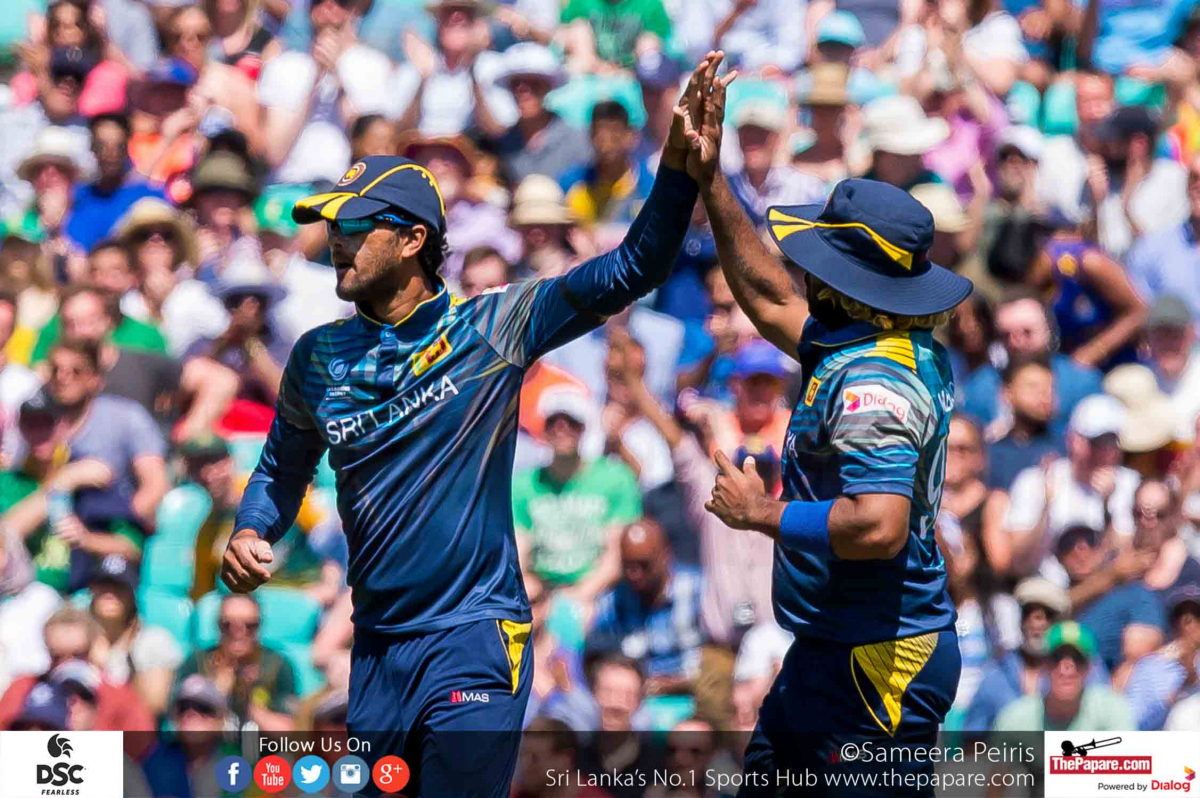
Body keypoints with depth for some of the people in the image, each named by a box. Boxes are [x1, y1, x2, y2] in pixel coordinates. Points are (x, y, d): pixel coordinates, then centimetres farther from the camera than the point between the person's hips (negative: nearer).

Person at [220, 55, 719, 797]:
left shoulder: (489, 330, -7)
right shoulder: (319, 358, 5)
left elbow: (630, 271, -12)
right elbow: (283, 468, 21)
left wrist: (677, 163, -24)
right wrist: (250, 534, 1)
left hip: (475, 636, -5)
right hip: (378, 645, 5)